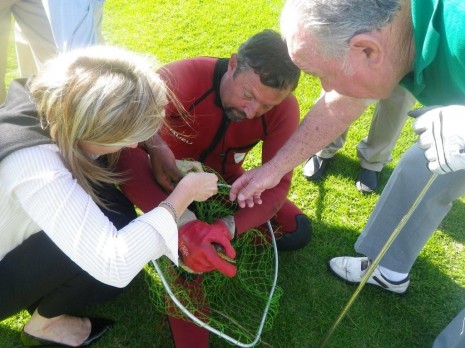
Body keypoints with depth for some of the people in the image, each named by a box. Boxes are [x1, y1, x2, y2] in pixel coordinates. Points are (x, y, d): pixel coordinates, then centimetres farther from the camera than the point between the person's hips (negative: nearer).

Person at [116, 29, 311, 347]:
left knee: (298, 231, -10)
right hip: (173, 181, -1)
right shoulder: (187, 77, -33)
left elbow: (278, 183, -26)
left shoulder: (284, 109, -24)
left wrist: (229, 227, -43)